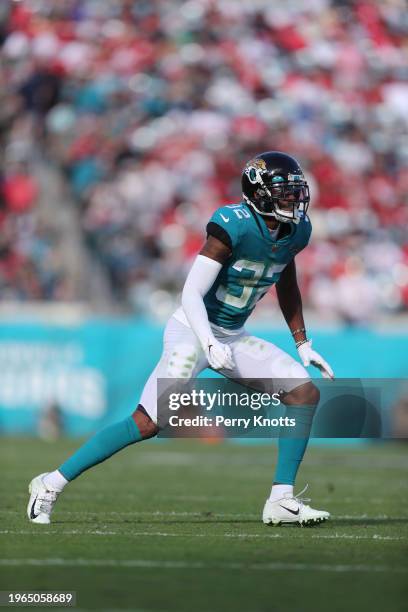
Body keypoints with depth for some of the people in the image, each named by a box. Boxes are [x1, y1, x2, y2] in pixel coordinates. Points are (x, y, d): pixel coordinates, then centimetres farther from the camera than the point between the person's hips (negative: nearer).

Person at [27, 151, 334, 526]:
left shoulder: (295, 231, 1)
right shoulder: (234, 226, -22)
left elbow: (287, 289, 21)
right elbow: (191, 294, -22)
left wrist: (303, 345, 19)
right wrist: (210, 345, -33)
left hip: (233, 337, 8)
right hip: (193, 330, -8)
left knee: (305, 392, -7)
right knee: (148, 423, -16)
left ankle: (281, 500, -4)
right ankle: (52, 484, -5)